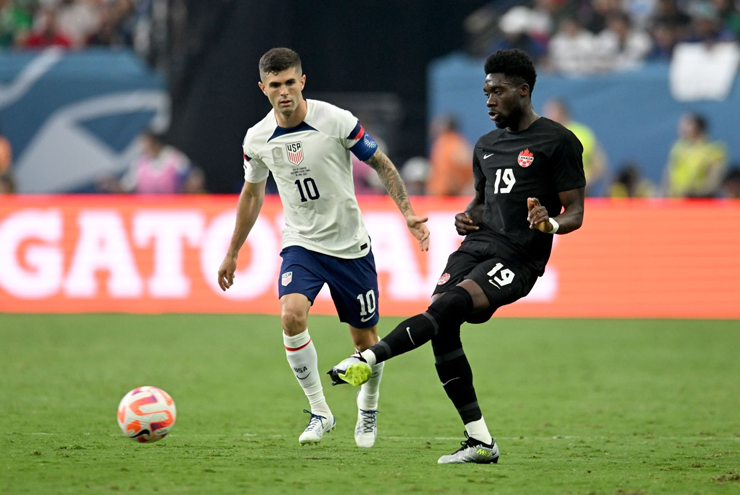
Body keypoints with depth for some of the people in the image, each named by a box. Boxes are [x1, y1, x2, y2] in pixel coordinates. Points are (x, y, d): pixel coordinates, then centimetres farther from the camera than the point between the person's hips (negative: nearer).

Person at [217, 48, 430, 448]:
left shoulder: (337, 121, -16)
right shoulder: (257, 140, -5)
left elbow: (381, 164, -4)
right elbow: (252, 193, 12)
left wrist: (408, 213, -13)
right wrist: (232, 253, 18)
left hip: (351, 246, -1)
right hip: (301, 245, 1)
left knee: (365, 338, 6)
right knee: (291, 316, -25)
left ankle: (368, 410, 36)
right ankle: (320, 412, -10)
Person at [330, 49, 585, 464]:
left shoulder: (558, 141, 0)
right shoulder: (487, 146, 21)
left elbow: (575, 212, -2)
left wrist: (552, 223, -24)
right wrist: (468, 218, 11)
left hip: (519, 258, -7)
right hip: (478, 245, 7)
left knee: (448, 306, -29)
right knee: (442, 329, -13)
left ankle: (368, 358, -40)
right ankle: (480, 440, -8)